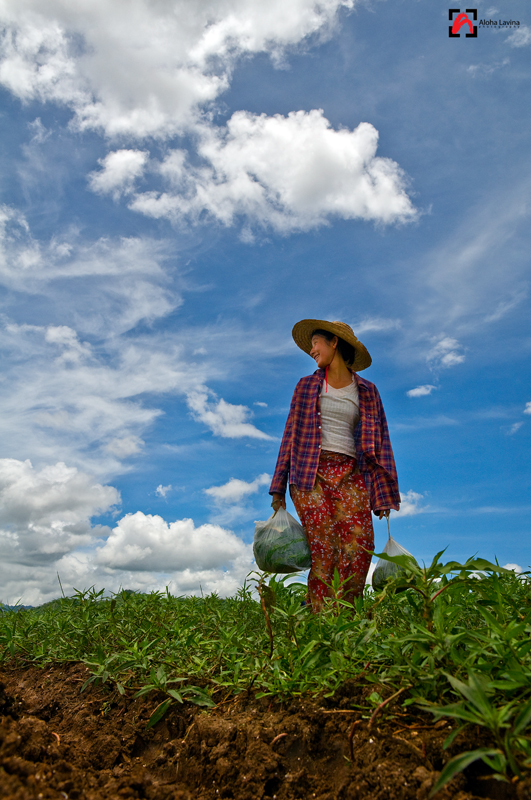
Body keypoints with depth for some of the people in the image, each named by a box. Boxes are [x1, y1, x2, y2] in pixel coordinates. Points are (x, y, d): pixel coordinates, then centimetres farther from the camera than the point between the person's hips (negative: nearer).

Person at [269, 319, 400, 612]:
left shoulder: (367, 391, 15)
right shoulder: (307, 386, 15)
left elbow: (378, 441, 12)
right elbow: (291, 434, 12)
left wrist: (383, 493, 3)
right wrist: (279, 487, 4)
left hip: (350, 475, 1)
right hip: (311, 473, 0)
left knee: (360, 548, -14)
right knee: (323, 551, -11)